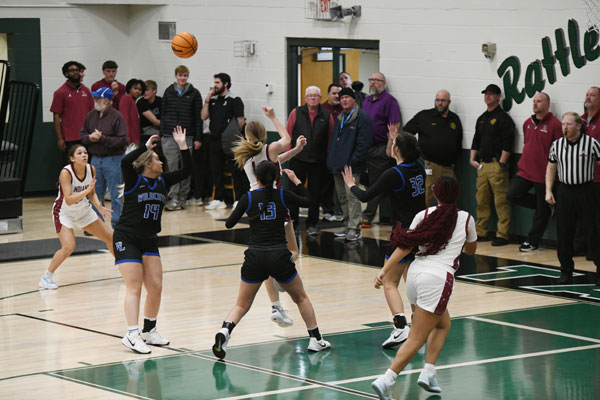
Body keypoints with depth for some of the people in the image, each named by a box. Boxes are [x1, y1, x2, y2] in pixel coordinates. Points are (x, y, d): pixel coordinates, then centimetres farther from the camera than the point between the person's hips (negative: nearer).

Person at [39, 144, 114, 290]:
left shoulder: (91, 169, -10)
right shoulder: (66, 172, -27)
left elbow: (92, 193, 5)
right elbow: (69, 200, -33)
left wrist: (99, 207, -11)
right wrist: (87, 190, -42)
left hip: (83, 211, 6)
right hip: (64, 212, -6)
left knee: (110, 237, 9)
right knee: (69, 247, -24)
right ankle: (46, 277, -7)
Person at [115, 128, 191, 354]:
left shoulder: (162, 181, 8)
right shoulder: (134, 181, -9)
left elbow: (186, 171, 7)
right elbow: (125, 162, -29)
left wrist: (182, 145, 0)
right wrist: (145, 147, -23)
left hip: (149, 241, 6)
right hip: (126, 239, -6)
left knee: (156, 288, 3)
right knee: (134, 287, -13)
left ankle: (149, 331, 17)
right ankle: (132, 335, -16)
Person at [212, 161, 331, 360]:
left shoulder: (248, 198, 0)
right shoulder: (282, 196, 2)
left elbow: (229, 224, 6)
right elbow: (309, 201, 18)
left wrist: (241, 210, 25)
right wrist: (296, 180, 27)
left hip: (255, 257, 0)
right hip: (279, 257, 0)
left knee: (242, 305, 10)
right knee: (301, 297, 22)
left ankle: (224, 331, -18)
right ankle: (316, 340, 22)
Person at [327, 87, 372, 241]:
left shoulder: (362, 118, -8)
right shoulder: (340, 118, 18)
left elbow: (364, 142, -14)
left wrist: (353, 161, -18)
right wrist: (331, 159, 13)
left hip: (351, 166, -8)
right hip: (337, 165, 8)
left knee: (352, 196, -12)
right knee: (342, 198, 11)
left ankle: (355, 229, -10)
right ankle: (349, 226, 19)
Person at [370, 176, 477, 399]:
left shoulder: (424, 215, 9)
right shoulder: (466, 219, 7)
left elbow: (404, 247, -2)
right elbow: (471, 249, 25)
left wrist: (384, 271, -5)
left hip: (415, 272, 4)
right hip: (438, 279, -4)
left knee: (443, 324, 25)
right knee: (416, 339, -5)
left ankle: (428, 373, 13)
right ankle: (385, 381, -19)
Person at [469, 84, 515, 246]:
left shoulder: (503, 118, -4)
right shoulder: (481, 119, 20)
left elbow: (507, 143, -11)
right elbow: (476, 141, 24)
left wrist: (501, 164, -15)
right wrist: (473, 159, 11)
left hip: (496, 164, -8)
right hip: (482, 165, 8)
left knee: (501, 201, -8)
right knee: (481, 200, 10)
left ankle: (502, 235, -7)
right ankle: (480, 232, 16)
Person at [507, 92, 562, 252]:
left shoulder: (554, 125, -11)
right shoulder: (528, 123, 12)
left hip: (543, 174, -7)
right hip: (525, 171, 7)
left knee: (542, 210, 3)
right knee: (512, 195, -8)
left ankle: (532, 241, 15)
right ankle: (544, 208, 13)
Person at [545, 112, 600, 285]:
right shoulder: (557, 145, 5)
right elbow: (551, 168, 15)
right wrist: (548, 191, 6)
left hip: (586, 191, -3)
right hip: (564, 191, 3)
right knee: (564, 233, 4)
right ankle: (566, 272, 14)